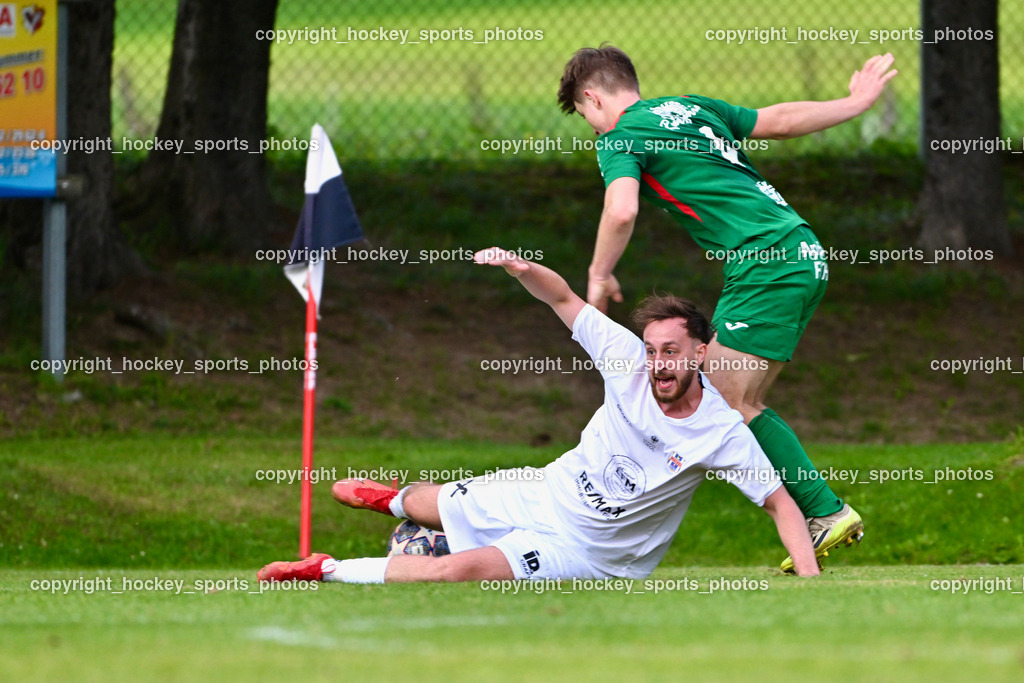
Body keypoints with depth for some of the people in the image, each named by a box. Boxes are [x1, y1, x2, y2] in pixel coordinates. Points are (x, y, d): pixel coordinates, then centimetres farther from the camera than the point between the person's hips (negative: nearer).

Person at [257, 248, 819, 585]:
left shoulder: (721, 434, -23)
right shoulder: (631, 361, -13)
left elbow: (781, 504, -18)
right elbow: (564, 299, -5)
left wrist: (810, 579, -31)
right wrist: (520, 268, -25)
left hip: (585, 548, -5)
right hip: (551, 491, 5)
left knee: (463, 570, -22)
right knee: (438, 503, 19)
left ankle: (330, 571, -3)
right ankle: (395, 500, 60)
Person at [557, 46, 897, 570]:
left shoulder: (620, 139, -2)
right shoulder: (690, 108, 21)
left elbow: (621, 212, -21)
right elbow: (782, 120, 28)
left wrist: (598, 275, -5)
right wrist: (856, 103, 43)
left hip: (767, 263, -9)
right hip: (803, 253, 9)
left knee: (731, 404, -7)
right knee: (733, 399, 11)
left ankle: (827, 513, -10)